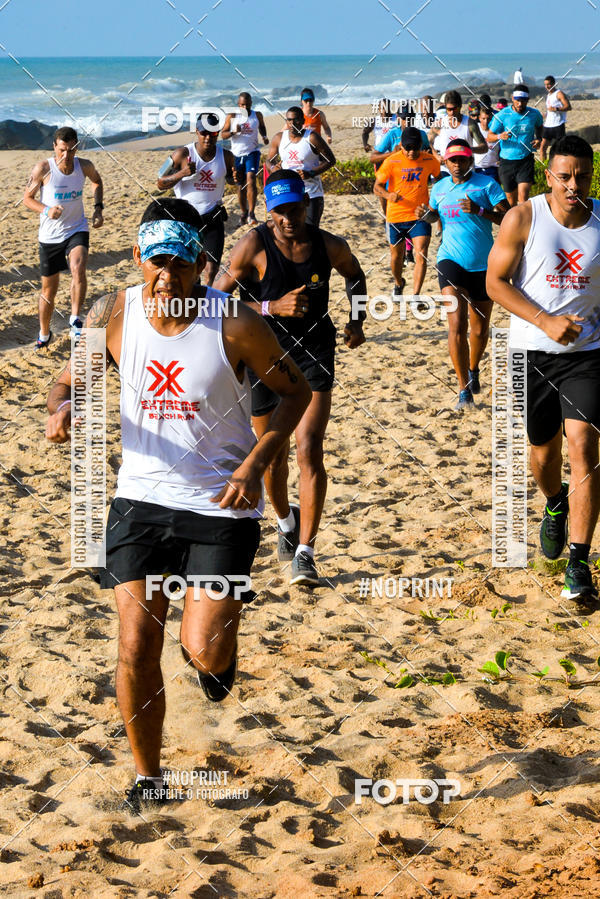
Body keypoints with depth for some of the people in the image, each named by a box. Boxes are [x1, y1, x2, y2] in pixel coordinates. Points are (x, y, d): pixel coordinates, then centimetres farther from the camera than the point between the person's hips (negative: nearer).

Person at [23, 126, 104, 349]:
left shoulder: (84, 166, -7)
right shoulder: (43, 169, -15)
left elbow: (97, 182, 16)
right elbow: (27, 198, -7)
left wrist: (98, 208, 2)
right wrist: (46, 210, -25)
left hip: (77, 230, 1)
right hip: (50, 236, -1)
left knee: (78, 267, -30)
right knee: (49, 288, 9)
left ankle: (75, 320, -22)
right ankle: (44, 334, 30)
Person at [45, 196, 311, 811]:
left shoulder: (236, 326, -13)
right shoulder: (113, 317, -6)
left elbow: (295, 391, 0)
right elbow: (69, 380, 9)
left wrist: (255, 465, -13)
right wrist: (63, 408, -17)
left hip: (221, 506, -2)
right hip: (141, 500, 2)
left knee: (205, 655, -8)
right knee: (136, 649, -2)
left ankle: (219, 629, 31)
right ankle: (146, 776, 19)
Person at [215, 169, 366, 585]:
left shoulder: (330, 246, -4)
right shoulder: (254, 246, -12)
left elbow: (355, 276, 19)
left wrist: (357, 322, 7)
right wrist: (272, 307, -23)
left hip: (314, 353, 0)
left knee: (309, 450, -15)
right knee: (273, 455, 11)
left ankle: (305, 553, -10)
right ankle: (285, 520, 44)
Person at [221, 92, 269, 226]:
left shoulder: (257, 115, 3)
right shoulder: (232, 117, -1)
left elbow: (262, 127, 24)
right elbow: (223, 135, -1)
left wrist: (264, 136, 2)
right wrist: (233, 132, -22)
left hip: (252, 152, -1)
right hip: (237, 154, 1)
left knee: (251, 179, -18)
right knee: (240, 185, 8)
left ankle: (251, 214, -22)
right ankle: (244, 212, 24)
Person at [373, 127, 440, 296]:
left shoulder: (429, 161, -3)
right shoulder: (392, 162, -10)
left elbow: (440, 178, 17)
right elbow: (377, 186, -9)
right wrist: (388, 195, -30)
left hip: (420, 216, 0)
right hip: (396, 216, 0)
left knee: (421, 256, -16)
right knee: (396, 256, 16)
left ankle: (415, 296, -16)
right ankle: (398, 283, 45)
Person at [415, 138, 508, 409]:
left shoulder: (487, 184, -3)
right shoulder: (440, 188, 8)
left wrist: (479, 211, -26)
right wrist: (425, 213, 4)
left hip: (484, 265, 0)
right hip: (451, 261, 0)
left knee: (480, 328, 12)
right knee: (457, 323, -17)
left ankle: (473, 370, 43)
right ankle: (464, 389, -14)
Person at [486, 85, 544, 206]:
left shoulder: (534, 114, 0)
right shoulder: (502, 115, -7)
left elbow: (539, 126, 24)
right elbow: (489, 137, -4)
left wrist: (538, 139, 4)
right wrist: (500, 136, -26)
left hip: (526, 160, 0)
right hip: (507, 161, 0)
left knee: (523, 199, -16)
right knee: (511, 201, 11)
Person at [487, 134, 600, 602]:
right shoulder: (523, 219, -8)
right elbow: (496, 282, -7)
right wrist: (546, 322, -17)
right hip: (532, 352, 0)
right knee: (544, 450, 13)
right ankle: (555, 507, 49)